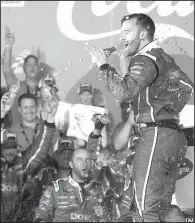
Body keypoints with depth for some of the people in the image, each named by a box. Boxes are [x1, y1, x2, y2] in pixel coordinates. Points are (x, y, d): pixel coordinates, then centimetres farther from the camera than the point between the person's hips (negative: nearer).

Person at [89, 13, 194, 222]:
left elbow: (123, 92, -23)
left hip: (156, 135, -10)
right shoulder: (163, 58, 22)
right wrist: (125, 67, 19)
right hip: (173, 135, 10)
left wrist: (104, 66, -9)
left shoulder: (146, 59, -9)